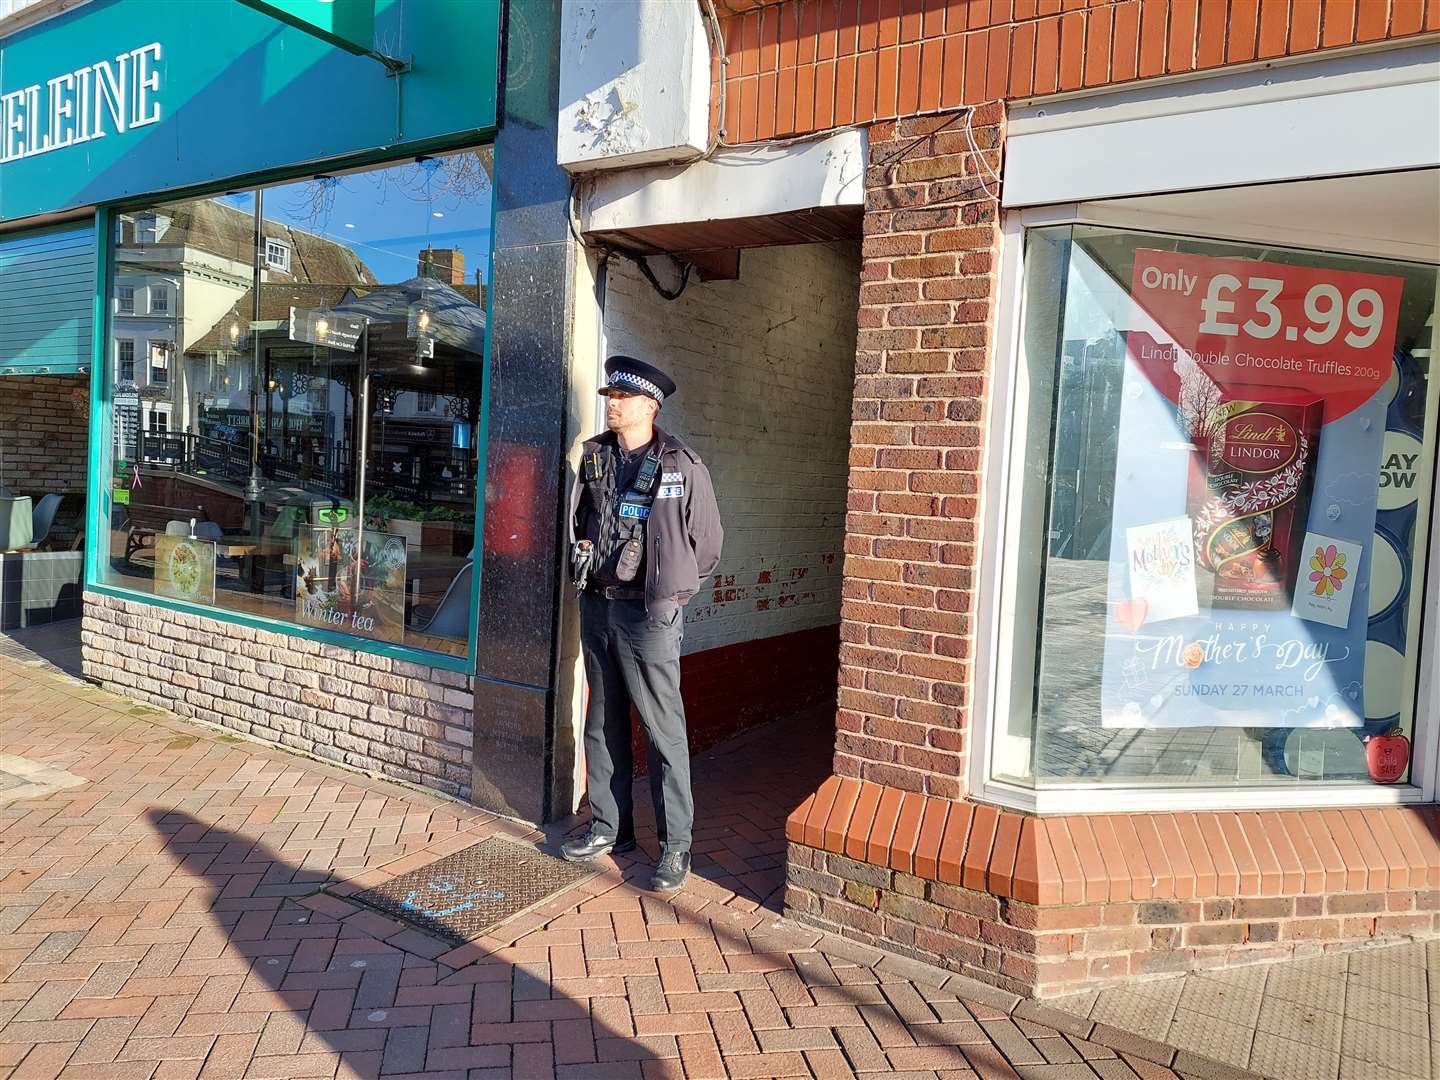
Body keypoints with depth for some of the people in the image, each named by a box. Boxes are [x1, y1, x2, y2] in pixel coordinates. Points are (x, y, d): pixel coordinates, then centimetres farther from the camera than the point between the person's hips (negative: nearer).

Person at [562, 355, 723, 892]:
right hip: (596, 605, 6)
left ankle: (675, 845, 11)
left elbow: (707, 541, -1)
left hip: (648, 612, -6)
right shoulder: (594, 456, 8)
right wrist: (582, 551, 8)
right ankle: (609, 828, 29)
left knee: (663, 731, -1)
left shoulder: (682, 465, -8)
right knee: (602, 723, 14)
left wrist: (671, 586, 1)